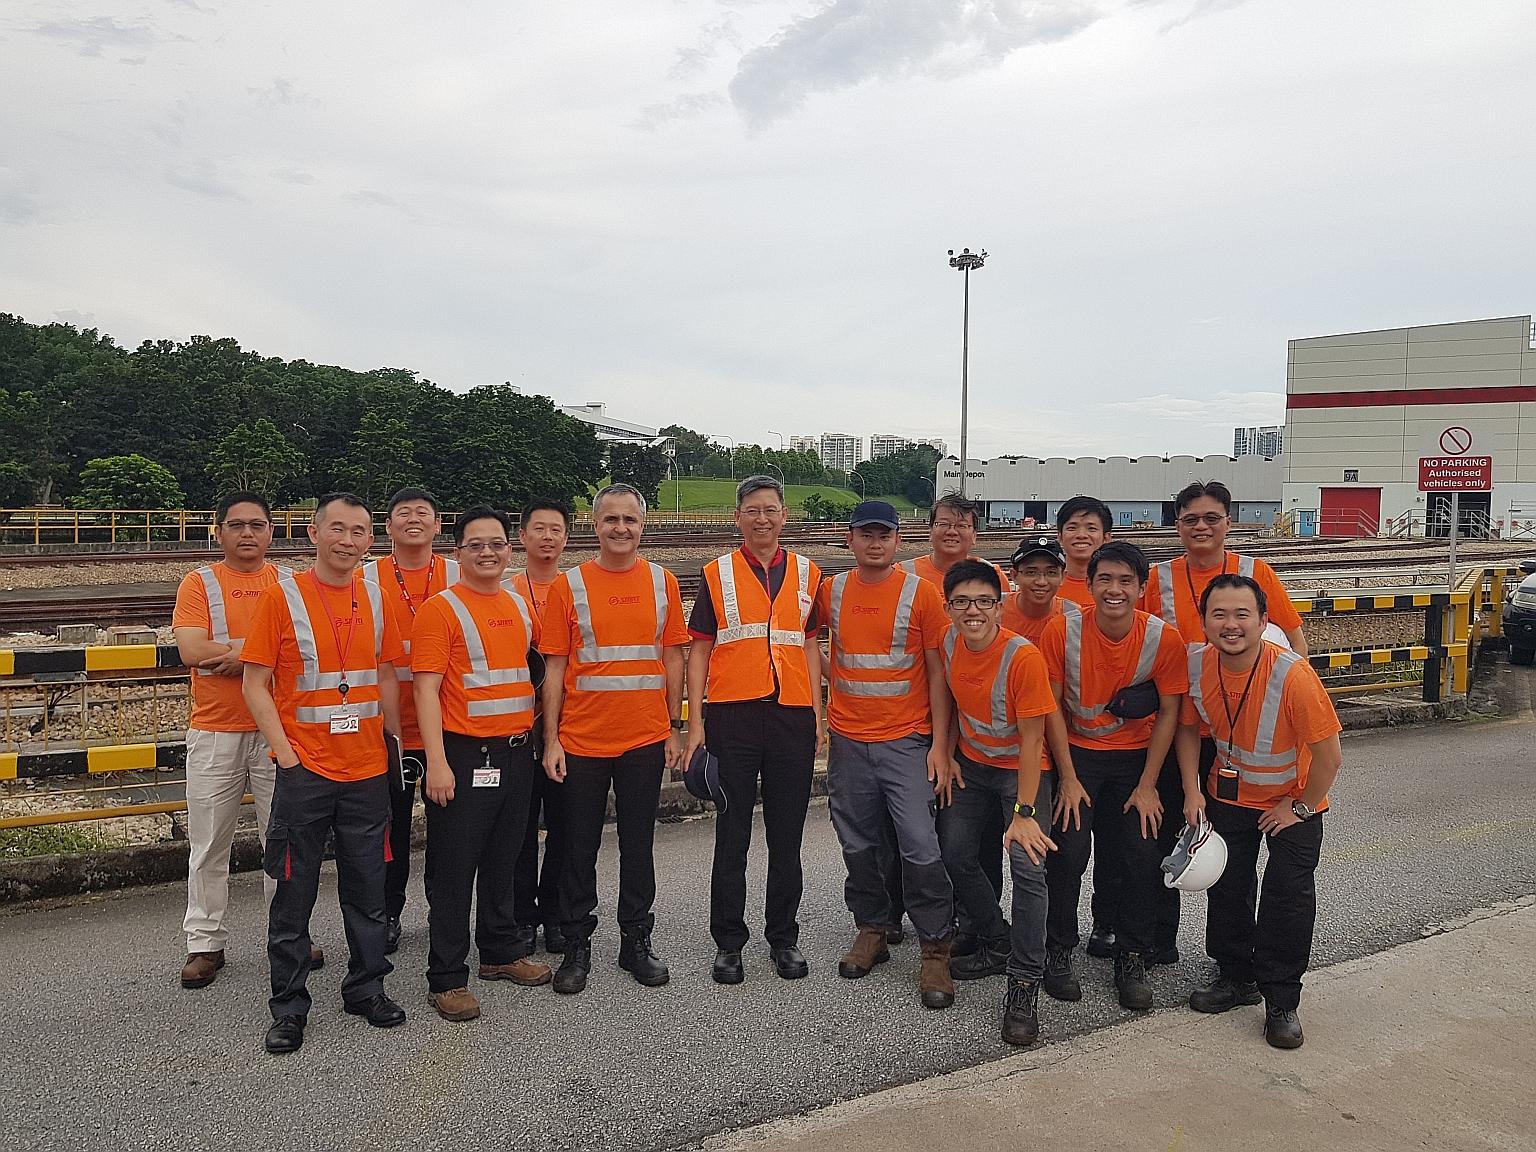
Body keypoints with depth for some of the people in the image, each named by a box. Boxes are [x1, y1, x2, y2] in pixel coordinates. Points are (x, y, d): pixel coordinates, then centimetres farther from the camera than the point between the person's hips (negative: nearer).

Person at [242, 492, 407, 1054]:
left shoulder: (375, 598, 6)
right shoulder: (282, 595, -6)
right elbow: (255, 683, -6)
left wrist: (394, 739, 8)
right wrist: (285, 753, -12)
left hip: (368, 770, 4)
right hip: (305, 770, -3)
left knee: (368, 888, 12)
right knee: (294, 892, 5)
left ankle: (366, 987, 28)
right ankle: (289, 1005, 20)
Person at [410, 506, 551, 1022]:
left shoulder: (520, 605, 10)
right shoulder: (440, 608, -8)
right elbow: (426, 689, -12)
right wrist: (436, 762, -19)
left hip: (516, 752, 6)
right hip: (464, 754, -6)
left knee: (503, 860, 17)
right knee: (454, 868, 0)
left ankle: (500, 952, 32)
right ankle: (446, 979, 9)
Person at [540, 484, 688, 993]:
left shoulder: (662, 582, 4)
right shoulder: (568, 585, -1)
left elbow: (673, 657, 8)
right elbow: (554, 667, 0)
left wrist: (674, 728, 6)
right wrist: (551, 740, -4)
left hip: (645, 739, 1)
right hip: (582, 740, -1)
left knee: (639, 845, 11)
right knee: (580, 847, 8)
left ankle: (637, 942, 25)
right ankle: (577, 946, 22)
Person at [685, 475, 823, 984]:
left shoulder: (807, 574, 10)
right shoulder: (717, 574, 4)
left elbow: (809, 643, 13)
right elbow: (699, 650, 4)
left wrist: (816, 711, 5)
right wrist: (695, 720, -3)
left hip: (792, 714, 2)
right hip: (732, 714, -2)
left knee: (786, 835, 9)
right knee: (732, 834, 5)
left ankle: (783, 937, 23)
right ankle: (728, 942, 17)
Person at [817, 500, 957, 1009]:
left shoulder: (922, 593, -4)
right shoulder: (831, 591, 5)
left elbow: (937, 672, -4)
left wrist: (939, 743, -8)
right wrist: (829, 677, 10)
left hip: (907, 741, -3)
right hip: (848, 741, 4)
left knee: (920, 847, -7)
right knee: (858, 845, 12)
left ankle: (936, 951, 6)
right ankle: (873, 930, 30)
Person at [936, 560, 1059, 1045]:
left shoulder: (1024, 657, -26)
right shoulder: (949, 643, -9)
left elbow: (1031, 741, -23)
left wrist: (1024, 813, -24)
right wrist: (948, 755, 9)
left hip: (1022, 769, -6)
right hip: (972, 764, 6)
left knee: (1027, 865, -19)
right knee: (953, 854, 5)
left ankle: (1024, 985, -9)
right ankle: (999, 944, 27)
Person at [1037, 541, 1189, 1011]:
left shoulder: (1165, 639, -15)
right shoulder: (1062, 631, -17)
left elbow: (1168, 714, -5)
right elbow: (1051, 708, -8)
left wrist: (1147, 786, -6)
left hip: (1137, 756, 1)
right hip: (1077, 752, -1)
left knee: (1143, 853, -6)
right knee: (1068, 849, -10)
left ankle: (1132, 958, 15)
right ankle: (1059, 951, 12)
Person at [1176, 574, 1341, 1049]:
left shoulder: (1292, 675, -34)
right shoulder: (1196, 666, -20)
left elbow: (1328, 755, -25)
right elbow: (1188, 728, 0)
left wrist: (1299, 807, -14)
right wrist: (1192, 792, -7)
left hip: (1292, 799, -4)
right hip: (1229, 792, 4)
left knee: (1289, 894, -5)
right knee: (1226, 886, 10)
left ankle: (1281, 1001, 11)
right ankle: (1237, 977, 30)